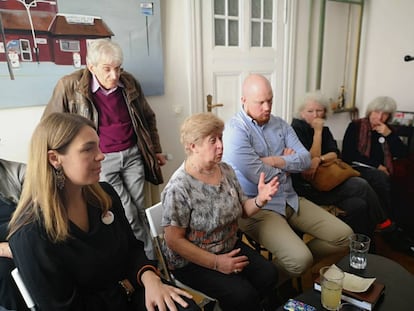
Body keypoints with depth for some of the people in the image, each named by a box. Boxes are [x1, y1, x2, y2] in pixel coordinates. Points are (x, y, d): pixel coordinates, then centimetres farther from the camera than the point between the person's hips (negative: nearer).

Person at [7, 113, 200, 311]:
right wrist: (125, 288, -8)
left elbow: (132, 247, 6)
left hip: (132, 289, 5)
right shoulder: (30, 234, -21)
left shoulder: (104, 194, -2)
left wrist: (149, 278, -13)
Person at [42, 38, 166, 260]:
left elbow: (147, 118, 13)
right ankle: (148, 259, 19)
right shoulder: (70, 86, -12)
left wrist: (156, 149, 17)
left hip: (132, 155, 4)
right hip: (101, 161, -3)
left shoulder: (129, 82, 0)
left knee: (140, 211, 8)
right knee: (128, 216, -3)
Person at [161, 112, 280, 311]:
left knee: (269, 275, -13)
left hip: (230, 247, 6)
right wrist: (216, 263, -19)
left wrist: (260, 200, -13)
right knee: (243, 295, -22)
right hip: (192, 260, -6)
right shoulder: (178, 188, -22)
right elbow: (174, 240, -19)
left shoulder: (226, 170, -1)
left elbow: (242, 210, 8)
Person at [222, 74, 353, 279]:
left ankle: (300, 259, 20)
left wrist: (276, 161, -16)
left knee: (344, 236, 1)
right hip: (258, 208, -7)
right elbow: (259, 175, -21)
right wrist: (289, 163, -2)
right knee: (299, 260, -25)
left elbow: (306, 159, 3)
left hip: (290, 199, 8)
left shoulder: (280, 125, 10)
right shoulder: (235, 130, -14)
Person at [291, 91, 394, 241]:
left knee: (358, 204, -17)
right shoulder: (297, 129, -9)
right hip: (306, 188, -6)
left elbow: (335, 154, -1)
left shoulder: (324, 130, 13)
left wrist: (319, 159, -21)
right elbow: (311, 158, -15)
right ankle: (382, 222, 6)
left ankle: (367, 247, -2)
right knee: (361, 185, -15)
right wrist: (317, 131, -13)